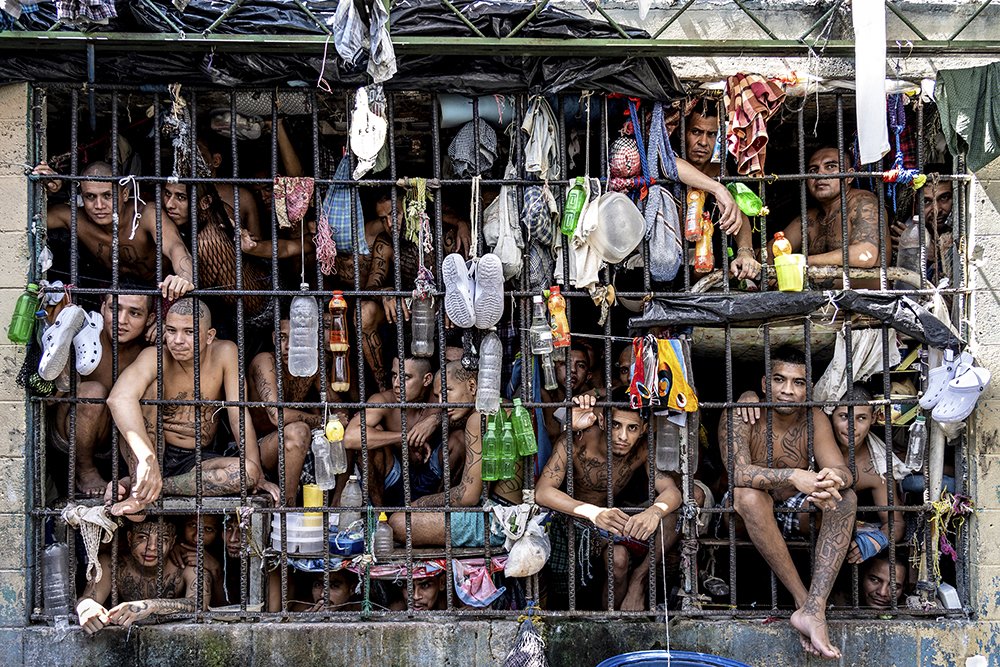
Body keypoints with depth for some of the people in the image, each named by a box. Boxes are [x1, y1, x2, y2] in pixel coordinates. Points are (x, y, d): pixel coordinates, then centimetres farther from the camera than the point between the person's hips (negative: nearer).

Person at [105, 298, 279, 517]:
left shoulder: (224, 353, -10)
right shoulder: (156, 357, -18)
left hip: (197, 460, 2)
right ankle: (139, 491, -30)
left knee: (248, 471, -28)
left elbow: (239, 416, -10)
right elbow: (118, 398, -38)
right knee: (151, 387, -26)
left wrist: (257, 475, -17)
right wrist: (147, 458, -51)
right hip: (152, 452, -2)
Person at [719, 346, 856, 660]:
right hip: (747, 517, -3)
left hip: (795, 516, 3)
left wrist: (834, 478, -40)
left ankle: (815, 609, -38)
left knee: (845, 498, -23)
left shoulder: (814, 418, -4)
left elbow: (843, 471, -14)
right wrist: (793, 476, -44)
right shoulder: (741, 413, -15)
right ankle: (803, 599, -32)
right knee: (749, 495, -36)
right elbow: (737, 472, -30)